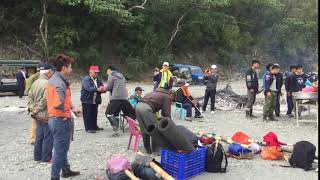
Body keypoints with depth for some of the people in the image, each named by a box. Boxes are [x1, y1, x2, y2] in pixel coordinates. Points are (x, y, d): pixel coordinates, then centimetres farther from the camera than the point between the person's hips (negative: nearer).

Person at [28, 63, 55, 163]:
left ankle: (37, 156, 28)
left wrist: (32, 108, 8)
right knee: (48, 137, 3)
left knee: (39, 136, 18)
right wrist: (37, 109, -13)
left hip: (38, 116, 9)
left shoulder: (35, 83, 10)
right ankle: (46, 158, 12)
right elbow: (45, 100, -25)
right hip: (46, 115, -9)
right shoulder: (47, 84, -20)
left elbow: (30, 97, 13)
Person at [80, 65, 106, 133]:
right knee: (87, 115, 0)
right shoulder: (86, 79, -10)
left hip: (95, 101, 6)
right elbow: (88, 88, -26)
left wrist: (103, 89, -20)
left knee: (94, 114, 13)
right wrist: (97, 89, -41)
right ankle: (88, 128, 8)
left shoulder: (98, 80, 13)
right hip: (87, 100, -6)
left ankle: (94, 126, 25)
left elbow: (102, 87, 5)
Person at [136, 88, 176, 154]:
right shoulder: (167, 97, 7)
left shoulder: (159, 93, 30)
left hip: (138, 105, 9)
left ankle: (148, 150, 27)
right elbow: (167, 113, 2)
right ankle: (156, 151, 12)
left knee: (144, 131, 17)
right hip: (146, 108, -9)